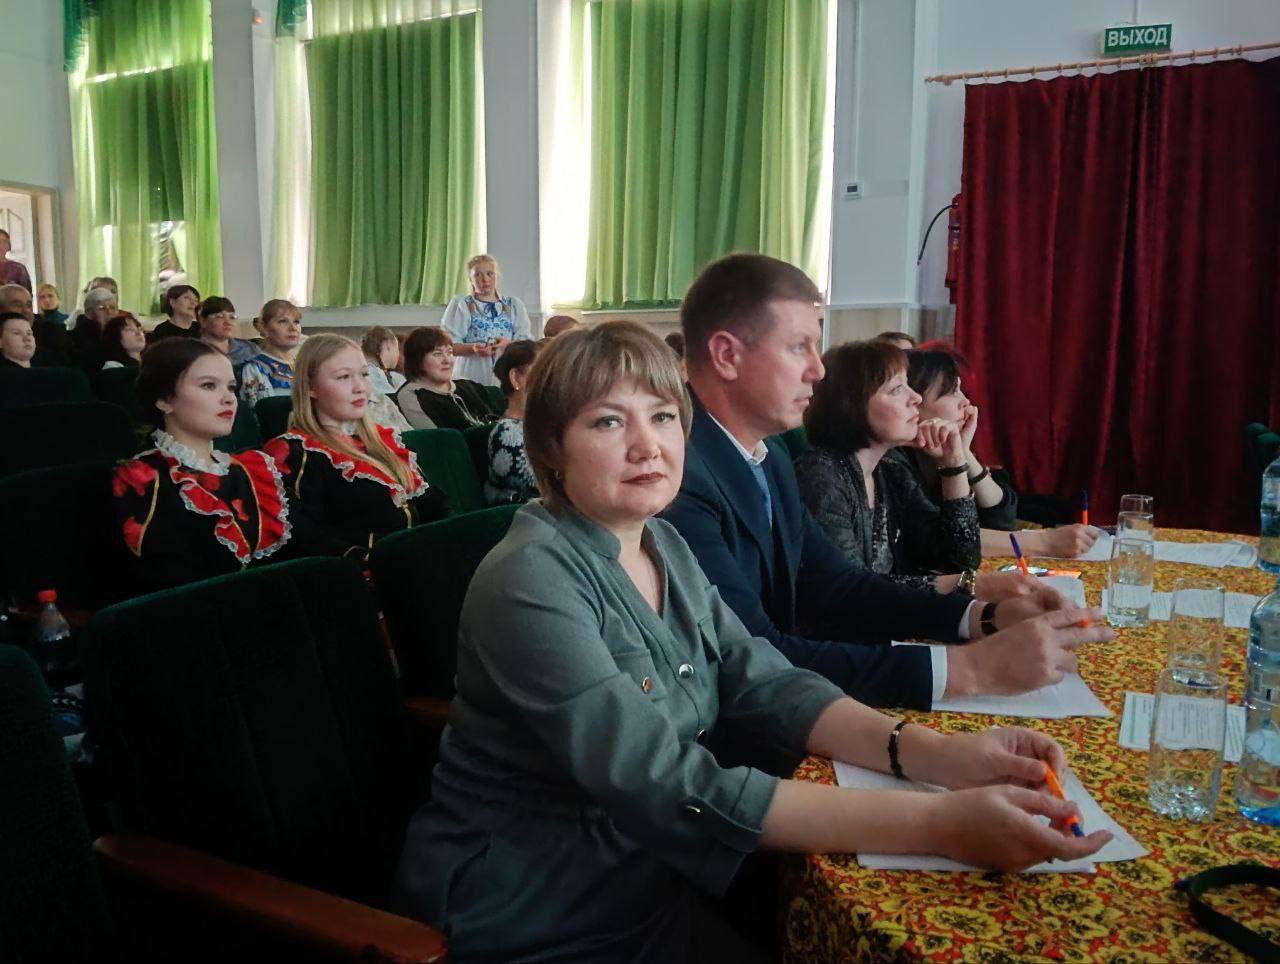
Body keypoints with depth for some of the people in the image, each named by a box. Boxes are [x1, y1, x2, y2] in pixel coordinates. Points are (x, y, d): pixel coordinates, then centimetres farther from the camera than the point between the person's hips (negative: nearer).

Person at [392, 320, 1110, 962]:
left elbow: (771, 688, -5)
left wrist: (937, 754, -20)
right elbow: (675, 791, -30)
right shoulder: (531, 582, -24)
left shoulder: (666, 547, 1)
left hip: (655, 880, 6)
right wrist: (937, 823, -33)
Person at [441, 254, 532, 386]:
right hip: (473, 380, -2)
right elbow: (449, 345, 0)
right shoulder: (460, 304, 7)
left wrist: (508, 344, -14)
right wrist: (472, 348, -19)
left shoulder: (514, 305, 14)